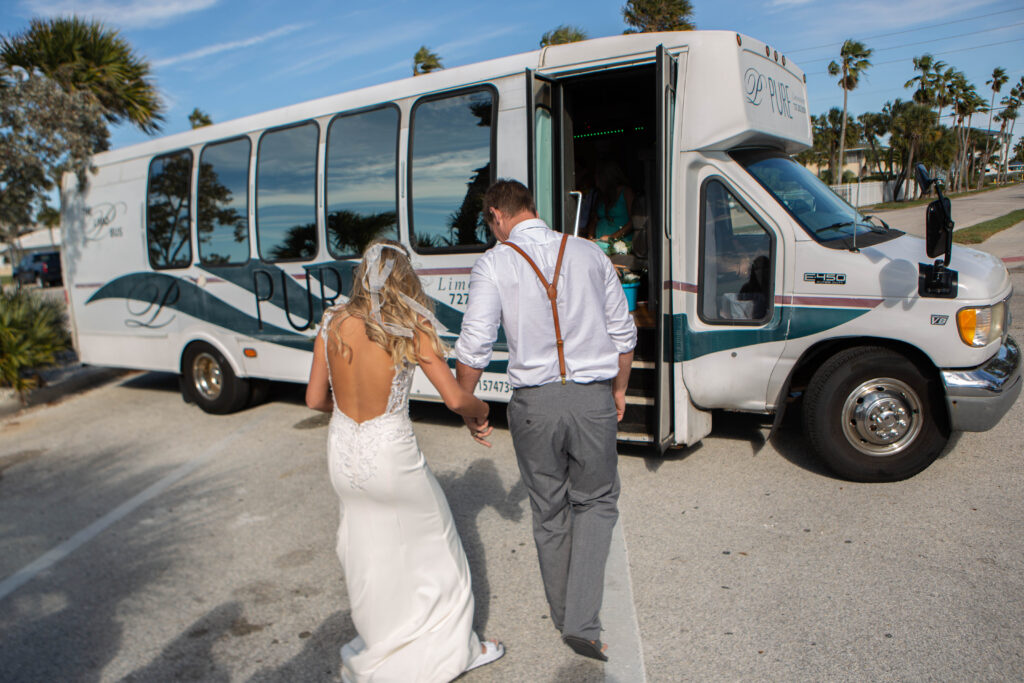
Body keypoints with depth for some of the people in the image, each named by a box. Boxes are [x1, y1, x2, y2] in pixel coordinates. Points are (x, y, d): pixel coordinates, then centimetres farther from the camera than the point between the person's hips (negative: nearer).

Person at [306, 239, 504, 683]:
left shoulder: (333, 325, -3)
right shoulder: (411, 329, -13)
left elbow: (315, 399, 1)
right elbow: (454, 398, -13)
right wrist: (480, 410, 9)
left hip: (342, 453, 4)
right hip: (390, 454, -4)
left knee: (368, 554, 21)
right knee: (435, 545, 17)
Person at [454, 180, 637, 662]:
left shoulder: (494, 264, -4)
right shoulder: (590, 253, 5)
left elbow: (474, 345, -11)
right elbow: (623, 332, 9)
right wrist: (619, 388, 22)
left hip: (533, 402, -1)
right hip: (593, 396, 1)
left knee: (549, 511, 17)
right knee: (596, 501, 18)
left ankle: (564, 615, 35)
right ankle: (582, 621, 8)